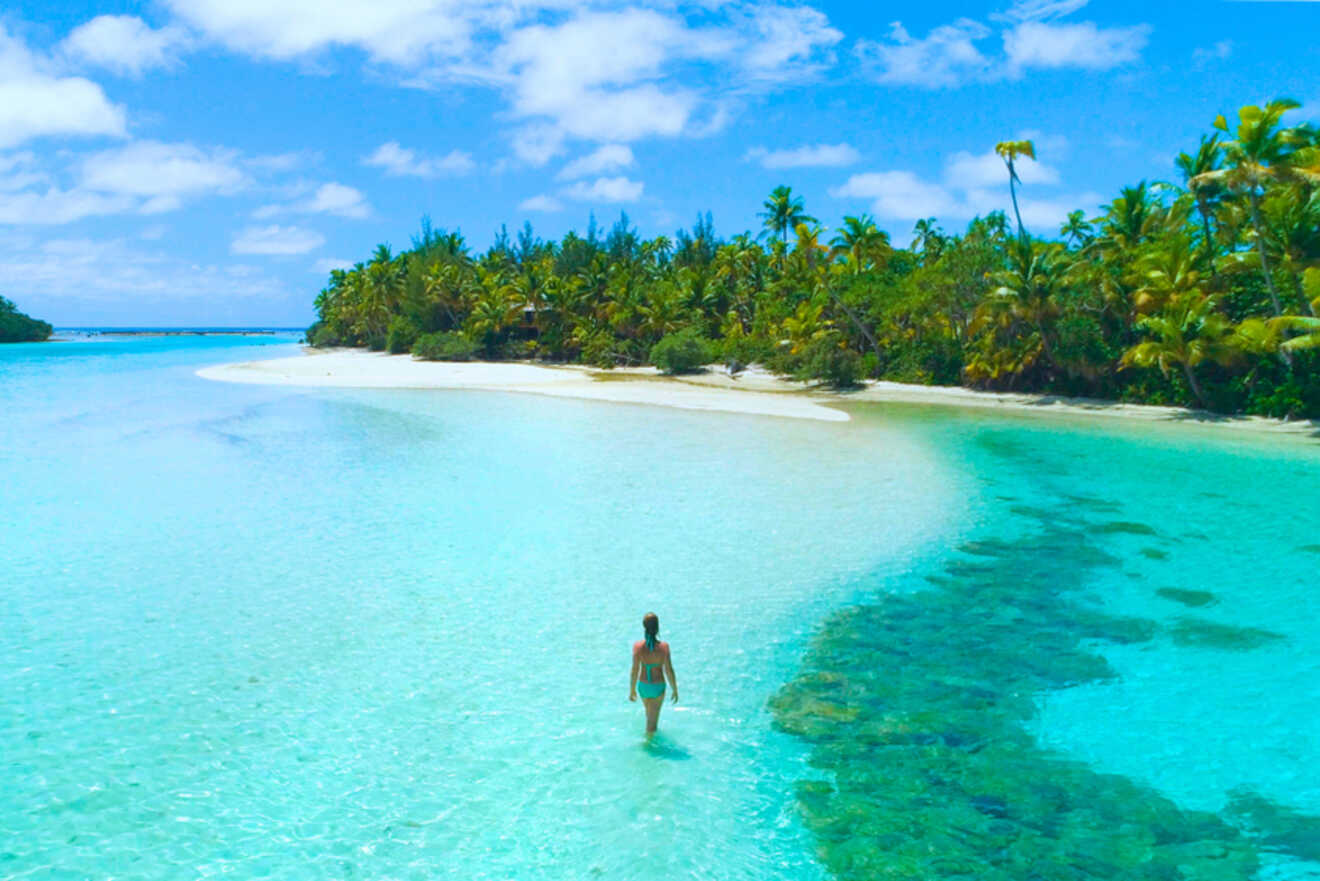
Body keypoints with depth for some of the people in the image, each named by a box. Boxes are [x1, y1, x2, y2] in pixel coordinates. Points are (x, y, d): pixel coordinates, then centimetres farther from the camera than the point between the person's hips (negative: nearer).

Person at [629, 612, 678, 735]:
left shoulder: (638, 646, -18)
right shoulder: (664, 647, -21)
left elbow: (634, 671, -13)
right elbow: (669, 671, -15)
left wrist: (632, 690, 1)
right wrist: (675, 690, -2)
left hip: (643, 686, 3)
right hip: (658, 687, -3)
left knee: (649, 713, 30)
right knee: (653, 718, 10)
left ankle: (651, 732, 54)